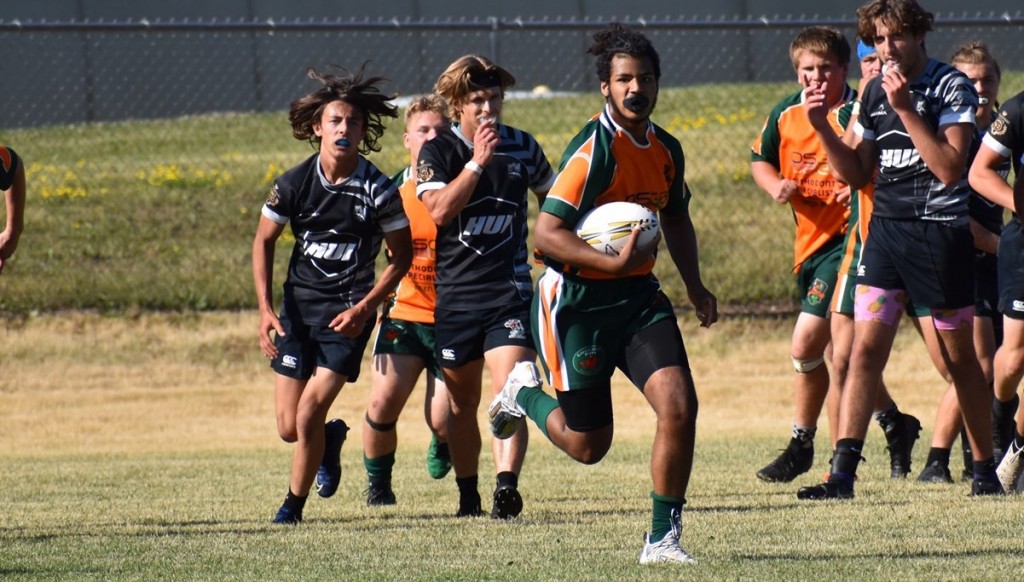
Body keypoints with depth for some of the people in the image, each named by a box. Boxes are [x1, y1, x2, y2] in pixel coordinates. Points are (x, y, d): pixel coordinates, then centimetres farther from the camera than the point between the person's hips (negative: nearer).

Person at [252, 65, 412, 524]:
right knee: (289, 428, 2)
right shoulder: (295, 183, -5)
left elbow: (402, 256, -1)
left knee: (309, 414, -14)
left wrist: (364, 307, -12)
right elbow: (264, 241, 7)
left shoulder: (378, 190, -11)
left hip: (348, 310, -3)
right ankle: (331, 438, 38)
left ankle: (294, 504, 7)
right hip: (298, 303, 3)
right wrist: (266, 309, -3)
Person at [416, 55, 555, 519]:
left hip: (510, 291, 0)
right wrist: (478, 162, -23)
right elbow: (439, 210, -19)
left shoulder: (522, 147, 5)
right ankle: (467, 495, 24)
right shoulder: (438, 152, -2)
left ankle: (506, 488, -31)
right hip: (454, 294, 0)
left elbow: (552, 198, 23)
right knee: (462, 404, 11)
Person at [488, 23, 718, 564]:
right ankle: (525, 392, 37)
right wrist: (613, 262, -31)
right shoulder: (594, 149, -19)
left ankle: (662, 539, -3)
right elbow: (546, 232, -23)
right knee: (587, 446, 4)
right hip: (577, 301, -6)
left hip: (638, 296, 6)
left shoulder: (666, 149, 5)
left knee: (678, 405, -15)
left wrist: (695, 286, 15)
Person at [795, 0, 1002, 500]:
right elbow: (858, 173, 15)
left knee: (959, 358, 7)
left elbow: (950, 167, -19)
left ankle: (985, 469, 20)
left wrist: (906, 109, -23)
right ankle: (843, 472, -12)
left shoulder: (952, 88, -8)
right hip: (885, 230, 5)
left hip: (940, 231, -5)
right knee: (865, 347, -7)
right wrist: (824, 130, -1)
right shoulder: (874, 92, 10)